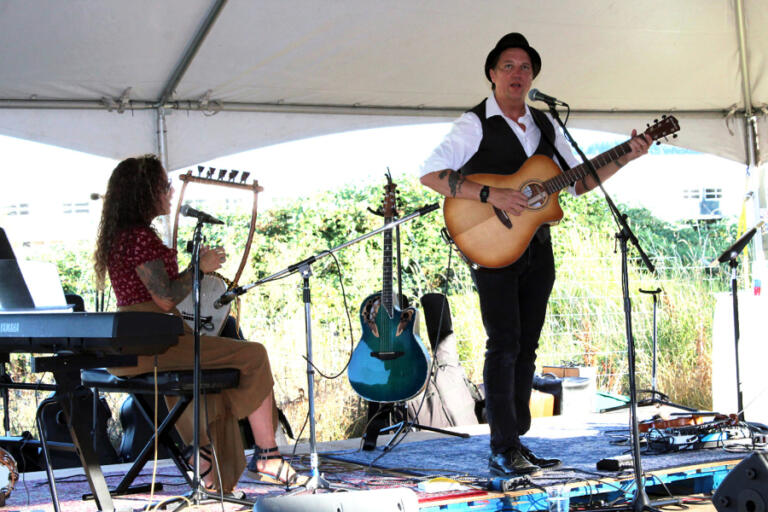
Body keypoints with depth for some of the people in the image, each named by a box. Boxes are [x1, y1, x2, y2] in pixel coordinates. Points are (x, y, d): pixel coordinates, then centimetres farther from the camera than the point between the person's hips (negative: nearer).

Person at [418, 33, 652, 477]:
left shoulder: (546, 126, 14)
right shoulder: (475, 125, -5)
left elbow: (578, 181, 18)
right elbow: (430, 174, -15)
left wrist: (625, 158, 5)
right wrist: (491, 195, -23)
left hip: (537, 249, 6)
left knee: (526, 347, 8)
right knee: (505, 344, -12)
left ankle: (517, 444, 14)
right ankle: (503, 451, -9)